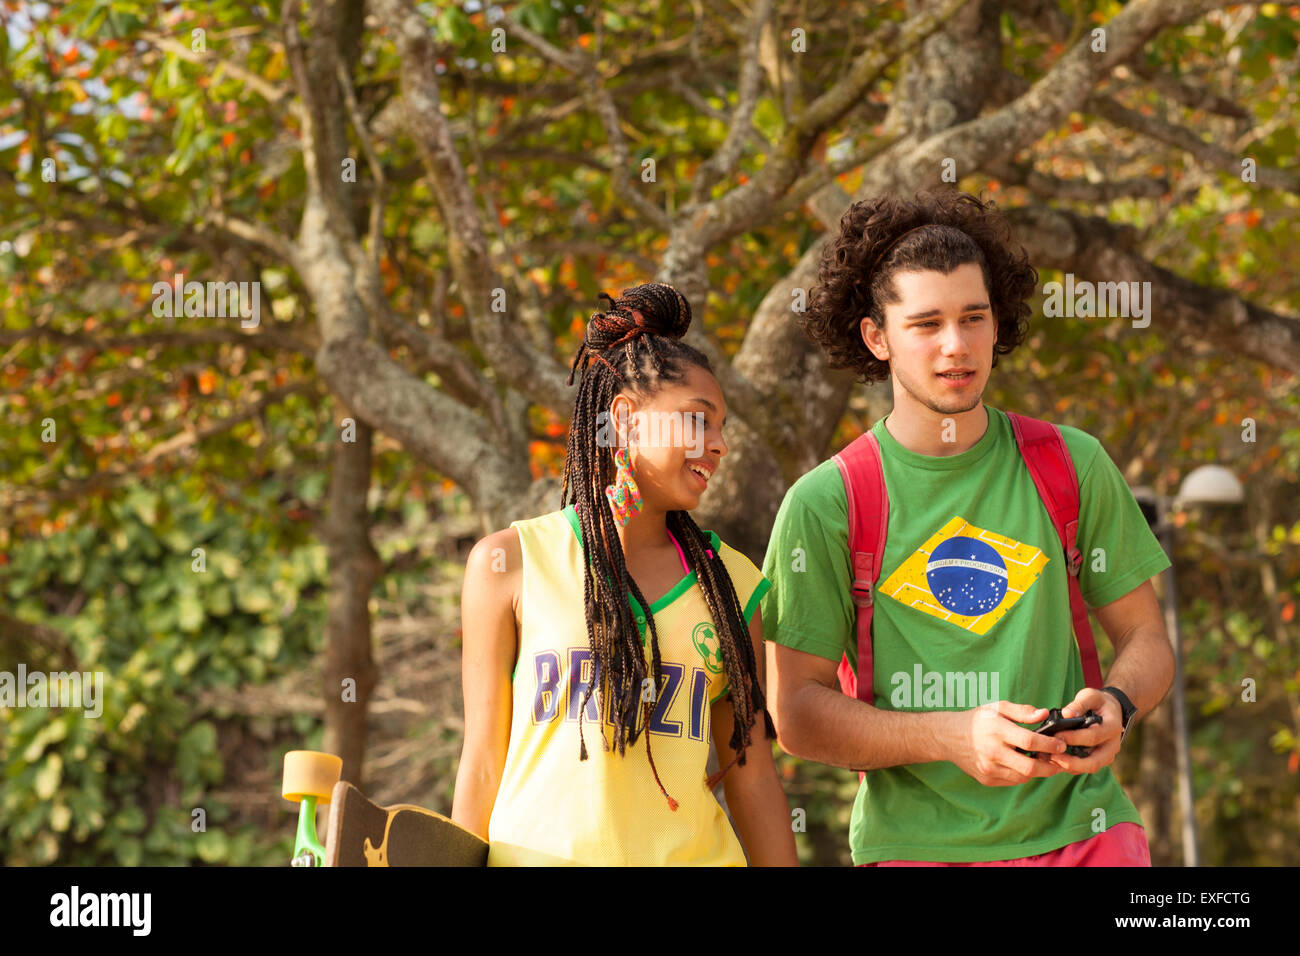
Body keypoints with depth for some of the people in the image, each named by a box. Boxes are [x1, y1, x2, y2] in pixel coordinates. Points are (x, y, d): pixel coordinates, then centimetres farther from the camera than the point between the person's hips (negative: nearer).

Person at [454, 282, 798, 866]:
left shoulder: (731, 582, 9)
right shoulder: (509, 563, 2)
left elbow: (752, 776, 9)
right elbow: (483, 763, 2)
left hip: (692, 853, 3)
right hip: (537, 852, -3)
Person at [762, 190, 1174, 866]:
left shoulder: (1074, 467, 6)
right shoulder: (824, 504, -3)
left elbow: (1145, 638, 13)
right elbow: (796, 712, -4)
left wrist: (1115, 704, -10)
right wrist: (954, 738, -18)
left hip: (1078, 830, 2)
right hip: (917, 842, -2)